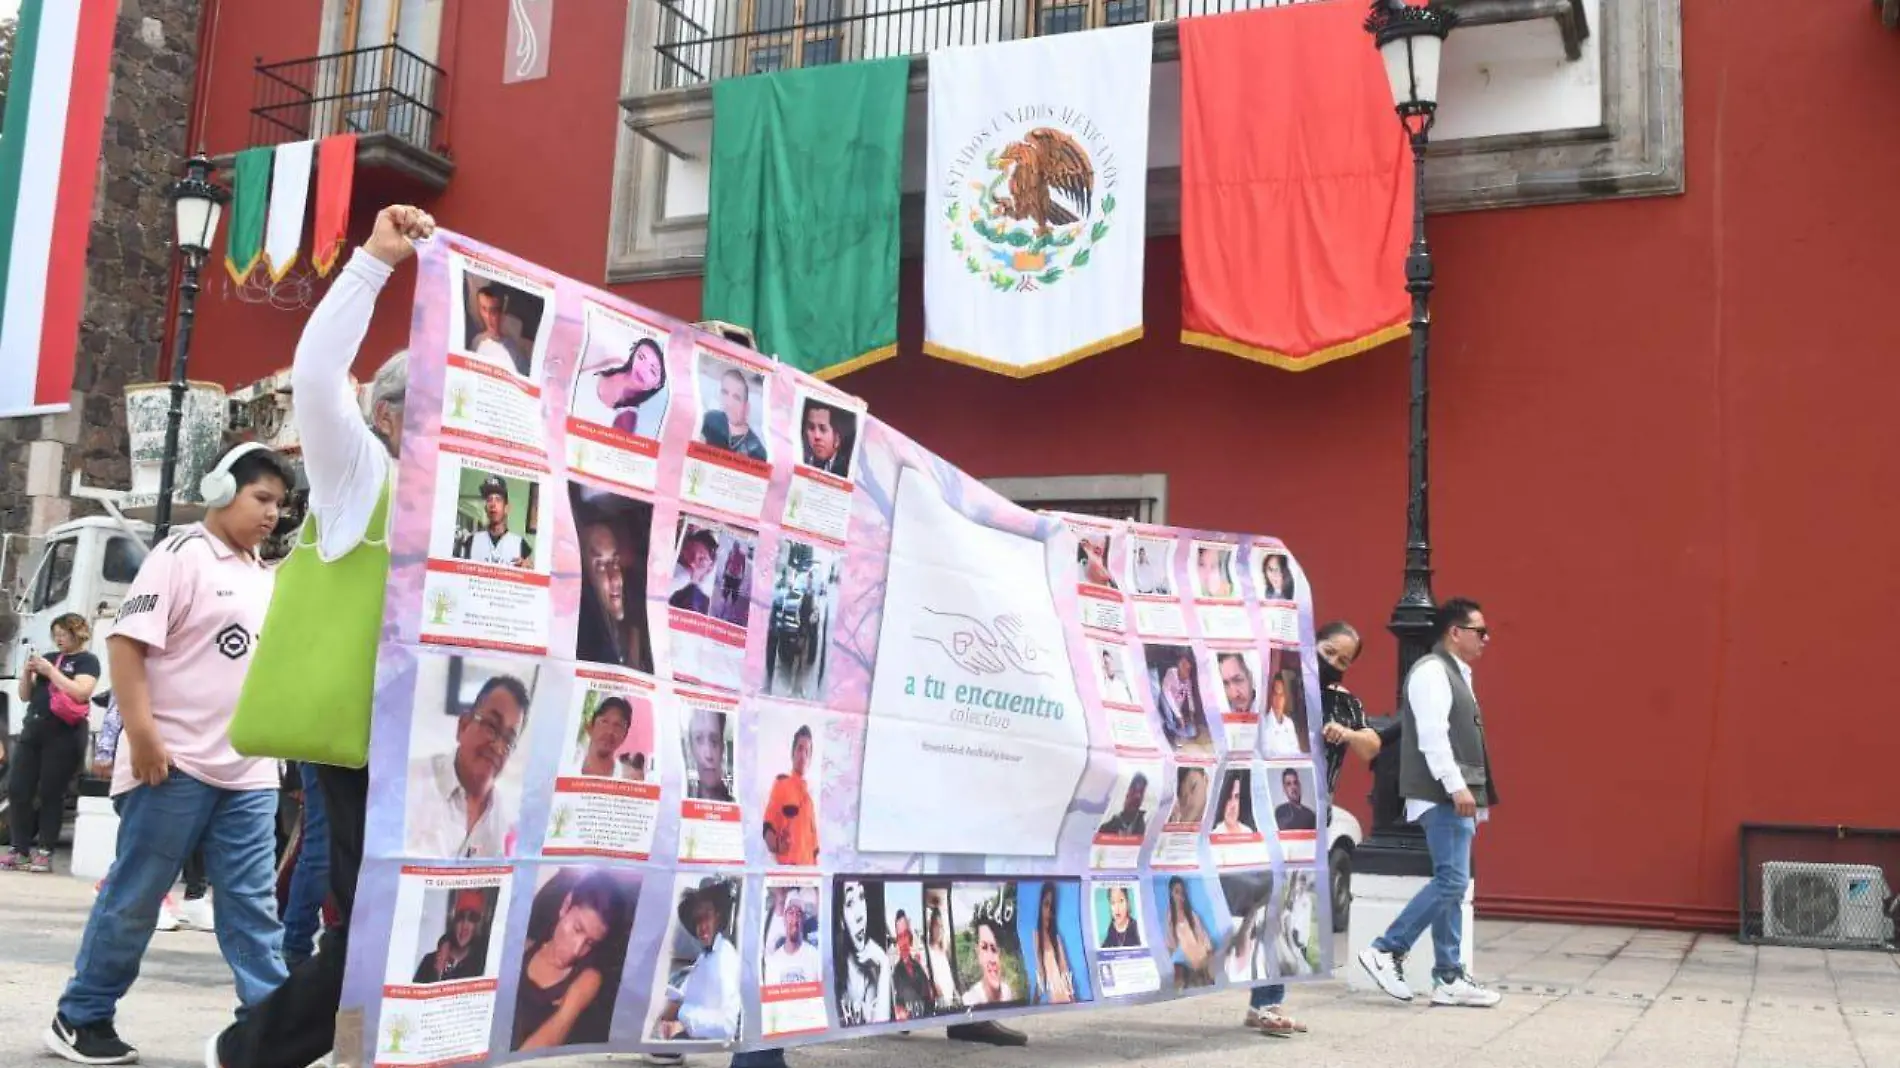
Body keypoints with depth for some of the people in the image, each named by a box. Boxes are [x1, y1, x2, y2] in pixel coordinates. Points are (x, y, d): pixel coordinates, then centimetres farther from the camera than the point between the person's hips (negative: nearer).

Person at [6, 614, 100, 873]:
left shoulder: (87, 661, 1)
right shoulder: (49, 657, 19)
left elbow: (80, 693, -15)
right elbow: (25, 696, 20)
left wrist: (50, 671, -13)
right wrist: (27, 671, 2)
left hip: (64, 735, -6)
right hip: (32, 729, 6)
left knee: (51, 794, -4)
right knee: (17, 789, 1)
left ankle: (45, 853, 1)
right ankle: (19, 849, 8)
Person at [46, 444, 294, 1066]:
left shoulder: (264, 576, 16)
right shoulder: (181, 555, -6)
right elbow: (126, 642, -13)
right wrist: (141, 734, -20)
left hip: (250, 771, 7)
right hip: (175, 763, -7)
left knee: (253, 903, 4)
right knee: (134, 895, 2)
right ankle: (80, 1017, 16)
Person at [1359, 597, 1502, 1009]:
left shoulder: (1456, 674, 20)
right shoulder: (1431, 671, -11)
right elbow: (1433, 736, -20)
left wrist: (1472, 795, 19)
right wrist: (1457, 787, -24)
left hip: (1455, 798, 10)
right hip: (1442, 797, -10)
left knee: (1451, 885, 9)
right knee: (1451, 882, -13)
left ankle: (1449, 978, 11)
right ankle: (1386, 950, -5)